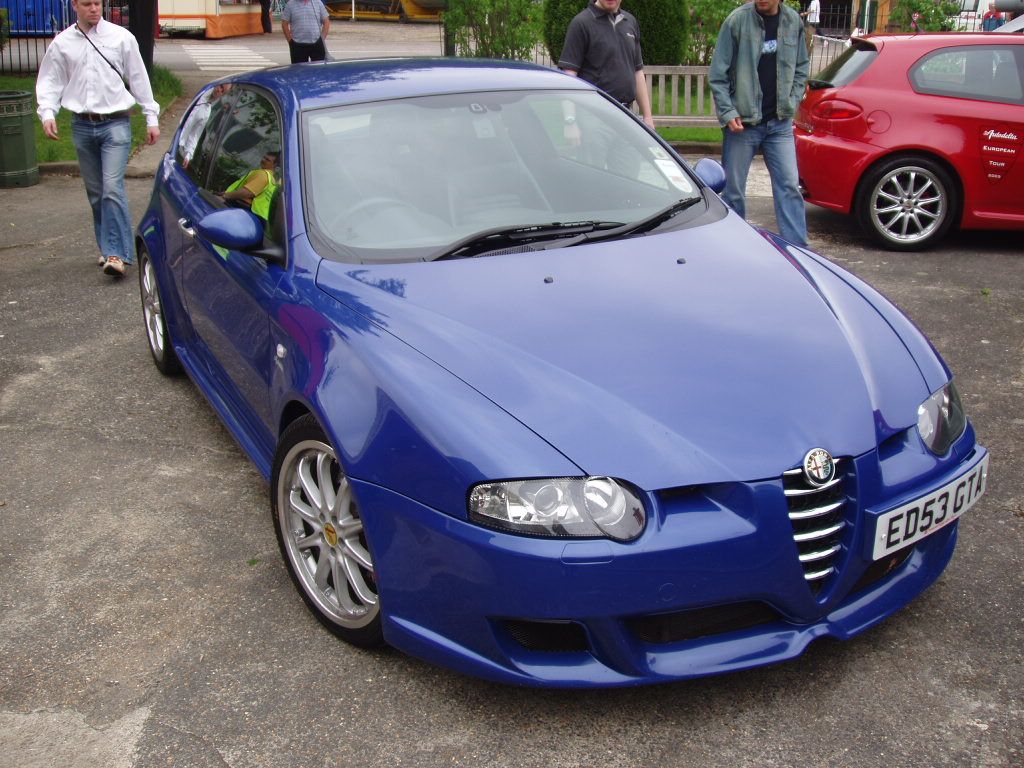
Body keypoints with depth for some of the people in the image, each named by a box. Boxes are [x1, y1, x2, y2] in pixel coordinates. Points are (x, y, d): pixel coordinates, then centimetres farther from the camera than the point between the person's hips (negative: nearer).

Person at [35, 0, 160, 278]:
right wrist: (47, 113, -7)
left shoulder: (121, 37, 1)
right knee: (95, 192, 10)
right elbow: (49, 81, 9)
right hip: (82, 127, 3)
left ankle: (117, 253, -16)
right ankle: (107, 246, 24)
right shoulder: (62, 43, 6)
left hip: (115, 123, -3)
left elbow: (139, 78, 5)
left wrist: (151, 117, 4)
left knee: (112, 188, -16)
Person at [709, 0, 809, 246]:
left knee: (789, 186, 0)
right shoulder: (737, 20, -8)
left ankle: (798, 250, 3)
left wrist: (792, 104, 2)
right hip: (742, 123, -3)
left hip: (780, 124, 3)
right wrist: (728, 113, -12)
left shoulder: (793, 21, 3)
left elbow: (801, 68, 13)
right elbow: (718, 74, -7)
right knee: (733, 189, 5)